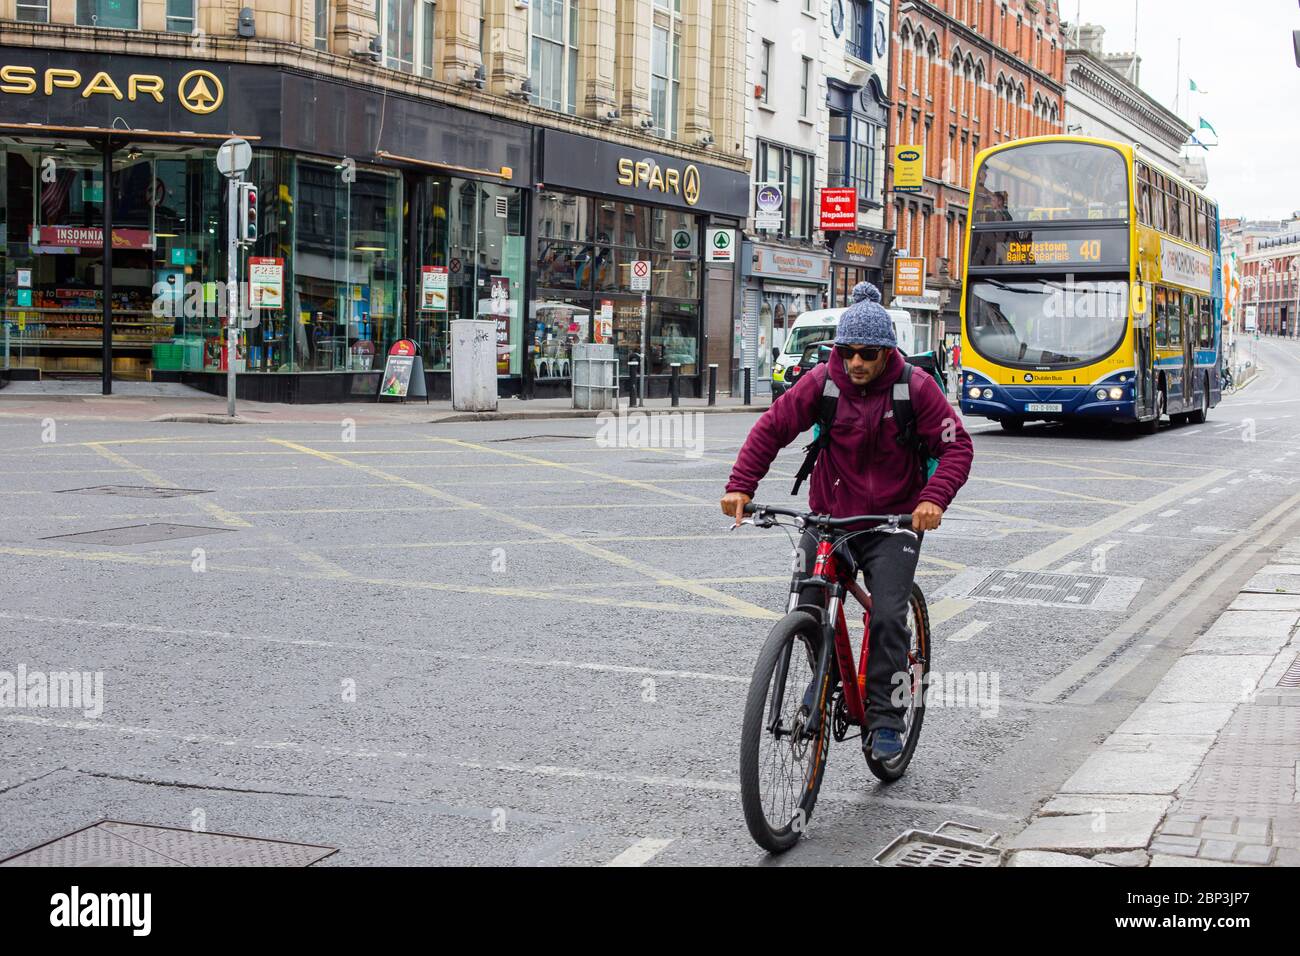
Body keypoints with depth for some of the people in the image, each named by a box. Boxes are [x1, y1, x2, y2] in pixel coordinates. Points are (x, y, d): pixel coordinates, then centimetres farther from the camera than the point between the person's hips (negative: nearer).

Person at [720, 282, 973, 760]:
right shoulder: (822, 381, -6)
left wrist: (934, 498, -26)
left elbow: (956, 446, -9)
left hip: (893, 521, -2)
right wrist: (741, 485, -14)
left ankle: (884, 717, -1)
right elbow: (772, 428, -1)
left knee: (888, 616, -15)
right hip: (828, 515, 2)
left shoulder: (915, 387, -10)